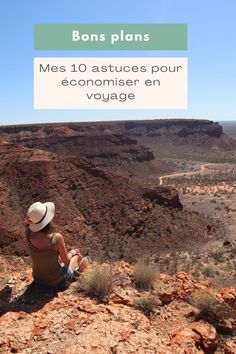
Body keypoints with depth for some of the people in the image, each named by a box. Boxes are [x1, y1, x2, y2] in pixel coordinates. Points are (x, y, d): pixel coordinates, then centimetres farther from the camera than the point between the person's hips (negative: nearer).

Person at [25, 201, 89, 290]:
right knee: (76, 252, 22)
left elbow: (26, 222, 4)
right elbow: (66, 261, -16)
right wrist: (72, 253, 5)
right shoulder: (57, 238, -33)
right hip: (58, 282, -4)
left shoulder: (29, 234, -22)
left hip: (38, 279, 4)